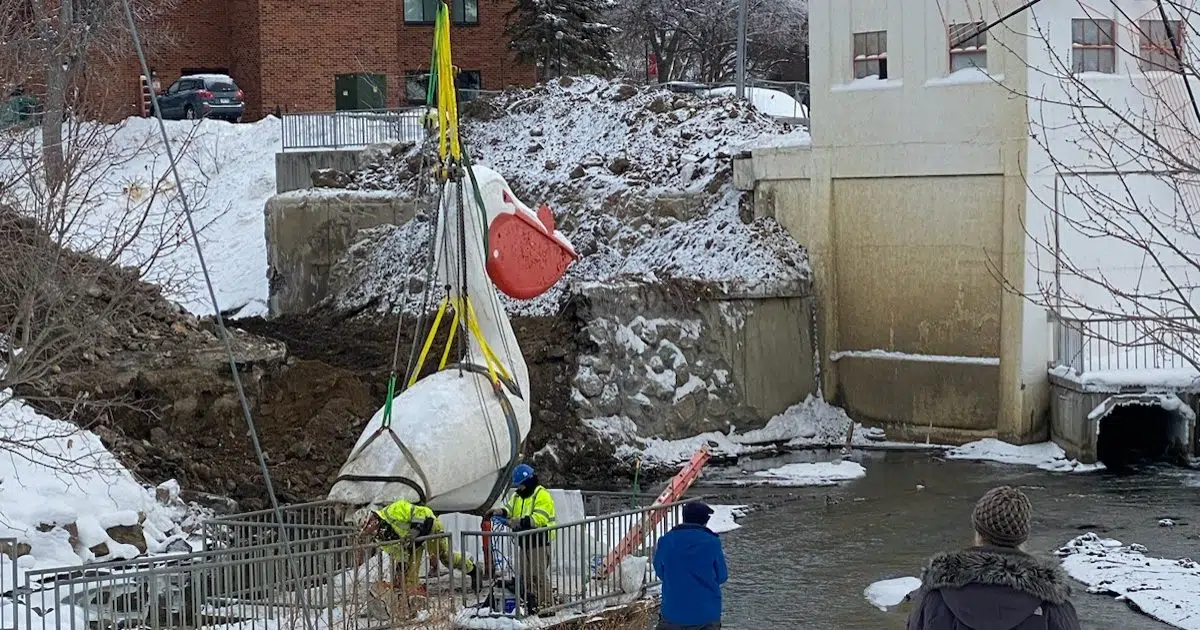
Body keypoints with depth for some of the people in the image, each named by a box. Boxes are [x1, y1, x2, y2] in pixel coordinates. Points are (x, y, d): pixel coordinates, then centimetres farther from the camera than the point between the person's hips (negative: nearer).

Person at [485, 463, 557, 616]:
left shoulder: (542, 495, -13)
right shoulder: (517, 496, 16)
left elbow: (538, 519, -23)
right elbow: (509, 509, 7)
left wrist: (519, 522, -29)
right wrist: (500, 512, -14)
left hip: (539, 542, -9)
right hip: (524, 542, 9)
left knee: (539, 575, -10)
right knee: (524, 575, 11)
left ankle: (547, 606, -6)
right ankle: (531, 605, 20)